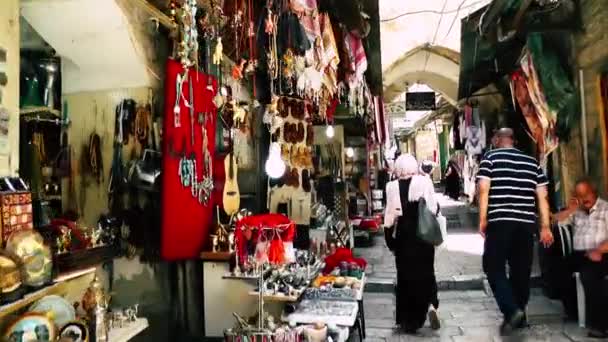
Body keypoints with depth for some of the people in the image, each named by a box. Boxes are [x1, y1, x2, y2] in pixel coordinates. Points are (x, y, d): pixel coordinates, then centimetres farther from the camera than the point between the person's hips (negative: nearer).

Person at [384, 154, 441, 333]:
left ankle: (408, 321, 19)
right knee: (425, 271, 18)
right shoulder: (424, 181, -7)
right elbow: (434, 208, -9)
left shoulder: (392, 186, -5)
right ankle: (431, 304, -6)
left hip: (403, 236, 0)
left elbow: (390, 215, -4)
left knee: (405, 275, 12)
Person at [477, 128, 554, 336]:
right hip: (526, 222, 5)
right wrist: (545, 226, 10)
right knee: (521, 269, 13)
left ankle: (511, 311, -11)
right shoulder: (532, 162, 13)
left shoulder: (490, 157, 2)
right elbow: (542, 196, 9)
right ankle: (519, 314, 22)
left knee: (493, 267, 3)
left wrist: (482, 219, -6)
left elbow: (483, 189, -9)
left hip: (500, 221, -4)